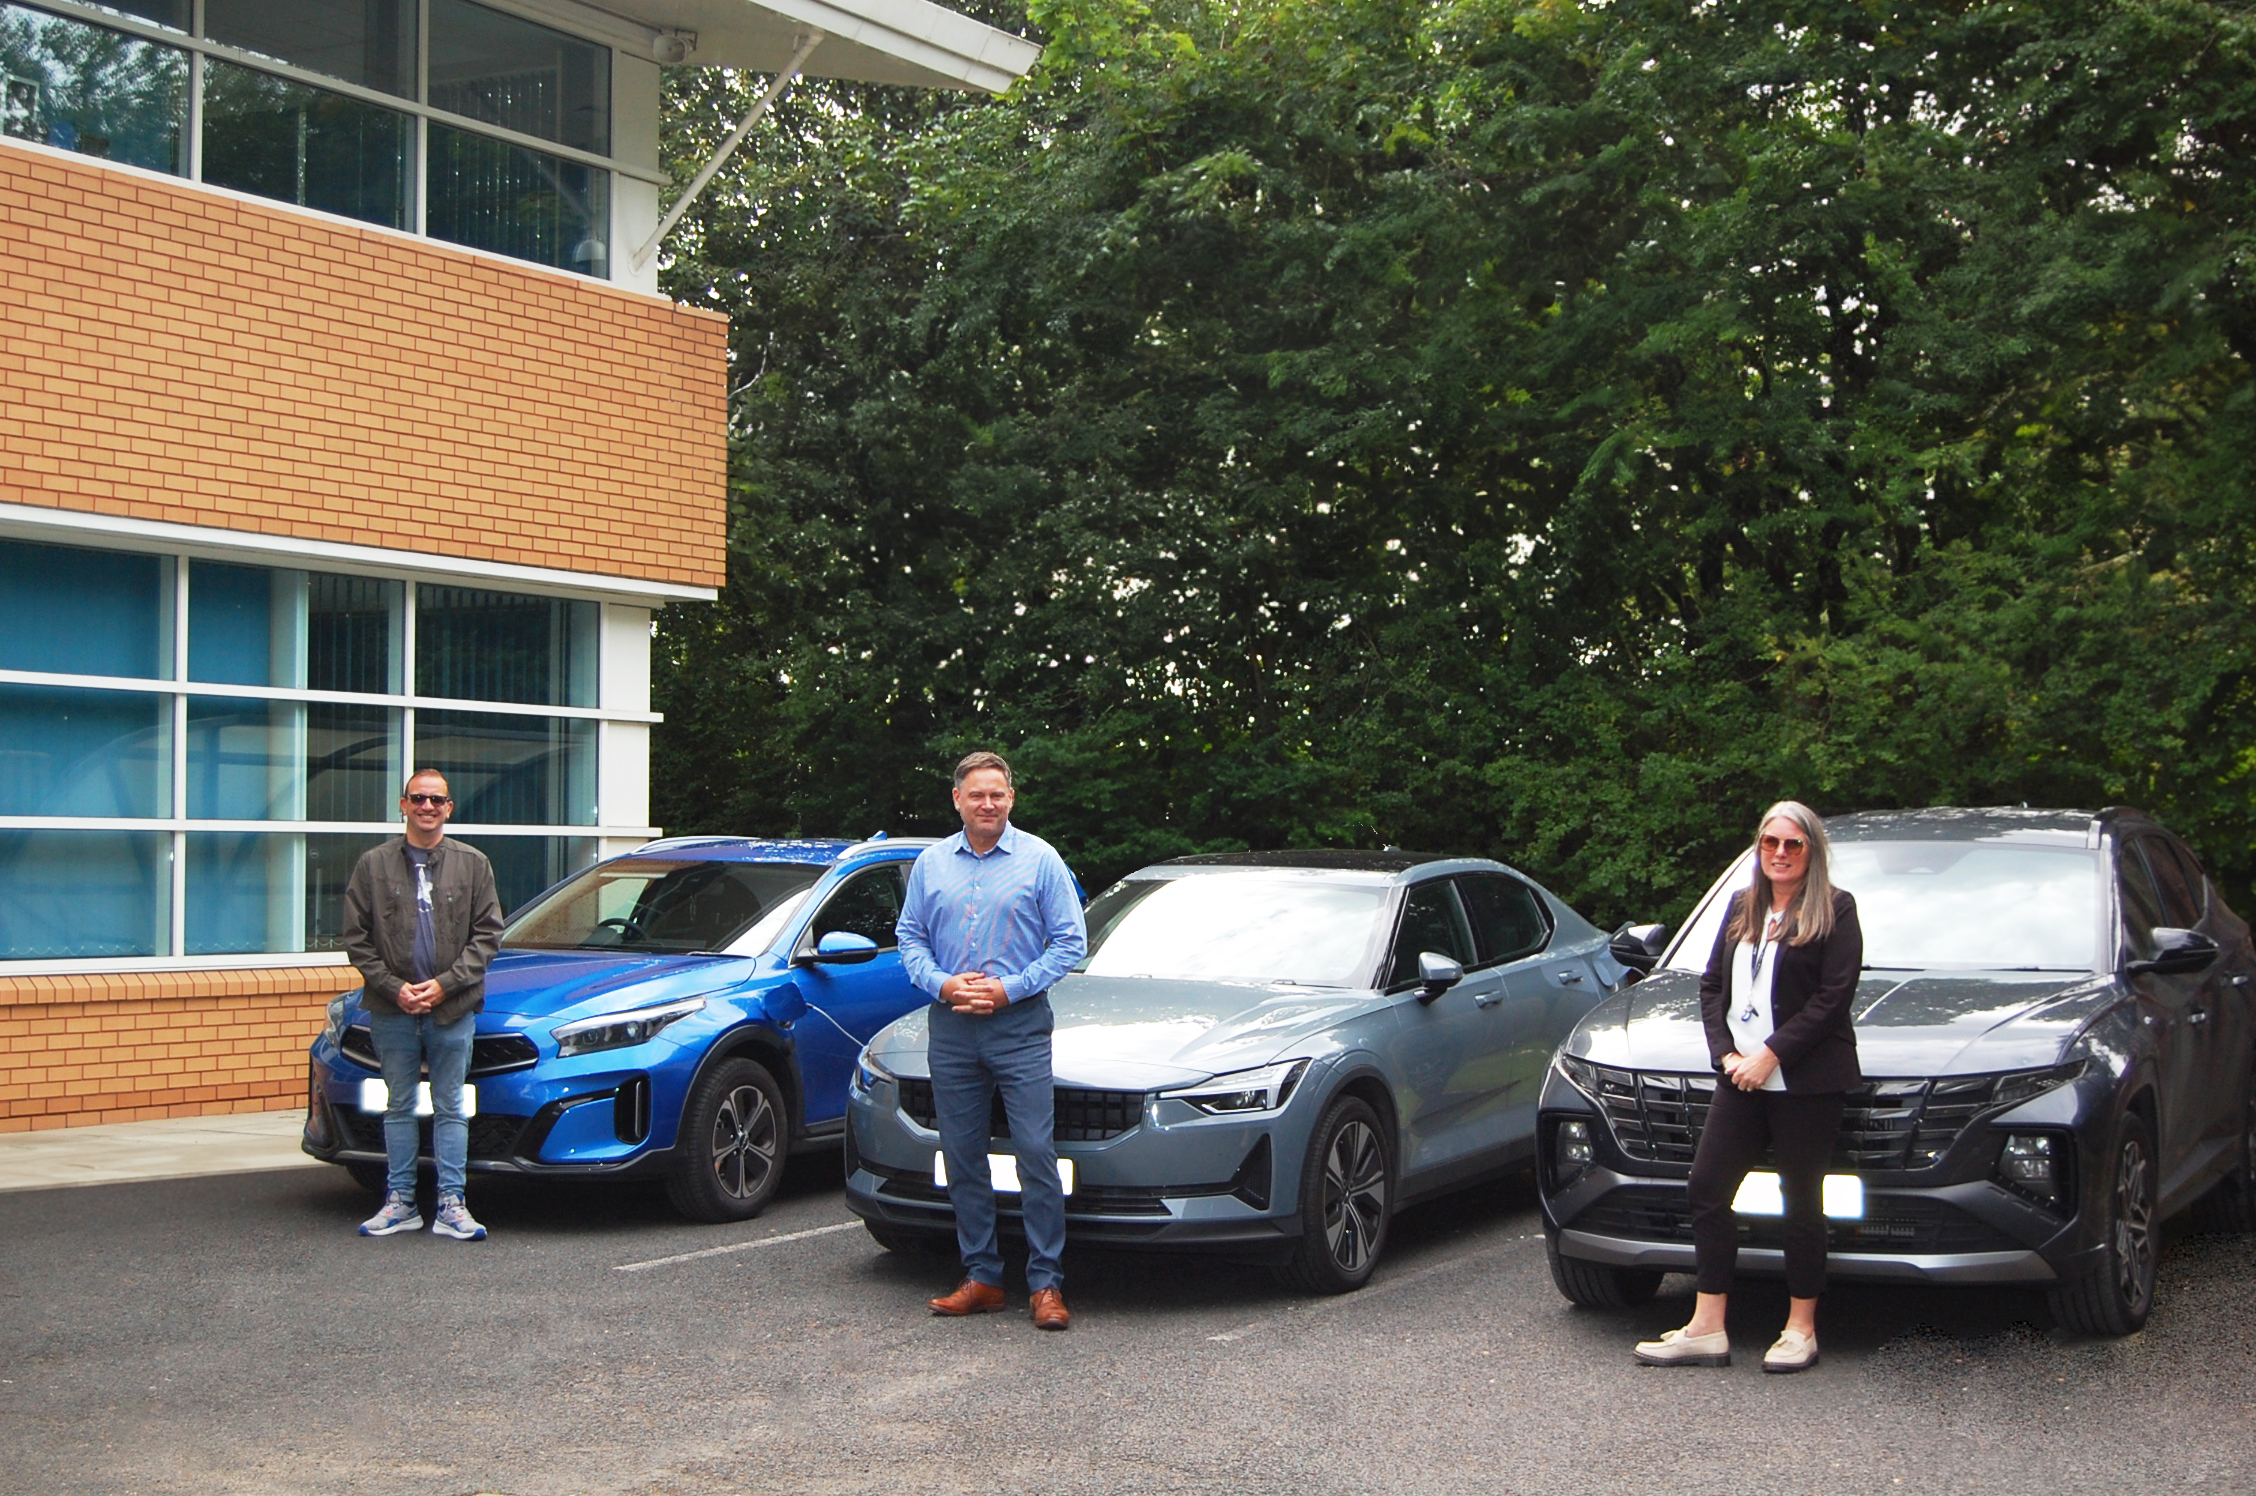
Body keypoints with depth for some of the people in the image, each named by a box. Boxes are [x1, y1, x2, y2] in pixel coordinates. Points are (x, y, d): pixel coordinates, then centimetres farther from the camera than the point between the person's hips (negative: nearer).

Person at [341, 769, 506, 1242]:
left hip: (453, 1010, -1)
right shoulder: (373, 865, 4)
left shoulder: (473, 865, 5)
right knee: (399, 1108, 9)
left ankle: (451, 1205, 7)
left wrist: (444, 984, -9)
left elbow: (488, 934, 1)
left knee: (450, 1109, 3)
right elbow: (357, 937, 3)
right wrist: (394, 988, -8)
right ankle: (400, 1201, 17)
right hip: (392, 1011, 1)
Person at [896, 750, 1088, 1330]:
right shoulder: (931, 863, 11)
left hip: (1019, 1025, -3)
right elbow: (910, 936, 13)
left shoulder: (1039, 860, 1)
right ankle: (981, 1277, 16)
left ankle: (1046, 1284, -3)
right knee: (962, 1157, 6)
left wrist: (1010, 988, -11)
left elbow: (1070, 940, -1)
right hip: (951, 1028, 4)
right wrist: (942, 983, -7)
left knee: (1037, 1152, -8)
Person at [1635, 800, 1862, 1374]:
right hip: (1742, 1078, 6)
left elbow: (1832, 997, -11)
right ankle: (1707, 1329, 6)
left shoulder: (1834, 911, -3)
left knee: (1801, 1200, 2)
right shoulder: (1742, 907, 15)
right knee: (1708, 1187, 1)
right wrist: (1725, 1052, -3)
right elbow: (1711, 985, 13)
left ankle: (1801, 1328, 13)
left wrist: (1772, 1055, -16)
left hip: (1806, 1081, -6)